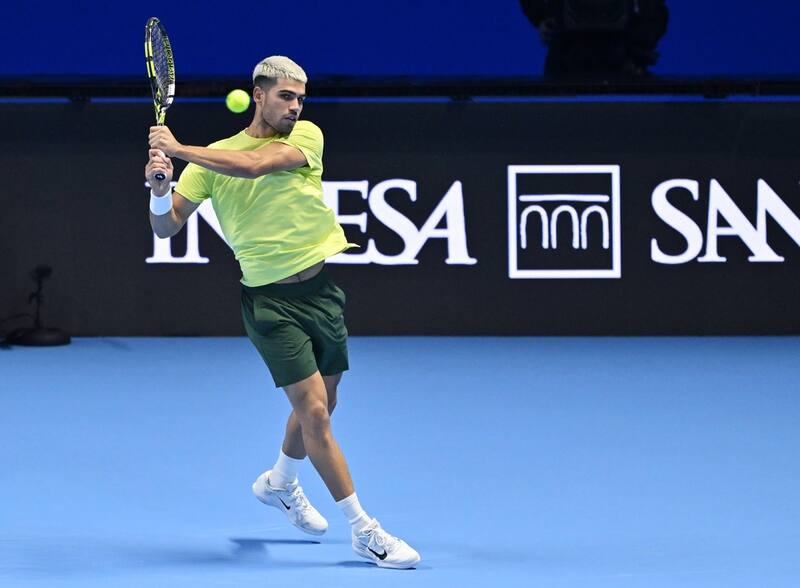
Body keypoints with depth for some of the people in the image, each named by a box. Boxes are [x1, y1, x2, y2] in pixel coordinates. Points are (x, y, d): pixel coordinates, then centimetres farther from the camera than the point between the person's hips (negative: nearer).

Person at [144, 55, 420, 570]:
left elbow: (253, 164, -22)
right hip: (270, 300, -3)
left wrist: (179, 150, -23)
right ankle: (364, 530, -6)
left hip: (321, 289, 3)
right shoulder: (215, 156, -2)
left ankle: (281, 483, 47)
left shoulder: (307, 136, -3)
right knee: (313, 410, -11)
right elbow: (167, 226, -2)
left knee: (320, 406, 17)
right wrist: (160, 187, -23)